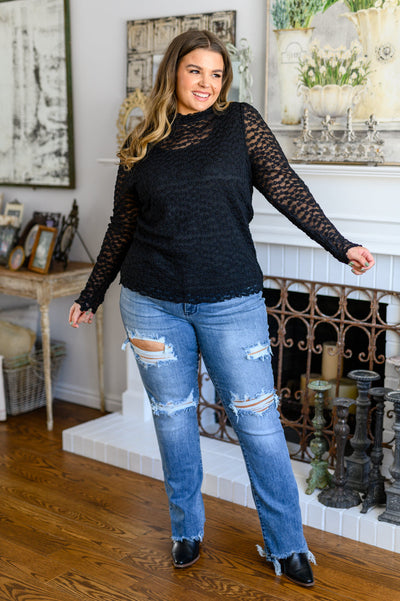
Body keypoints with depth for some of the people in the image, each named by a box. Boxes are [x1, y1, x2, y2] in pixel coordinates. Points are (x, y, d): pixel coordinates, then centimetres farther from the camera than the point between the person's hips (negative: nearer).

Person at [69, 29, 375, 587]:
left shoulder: (242, 123, 2)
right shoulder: (141, 144, 6)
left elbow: (286, 190, 2)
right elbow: (121, 227, 13)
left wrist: (340, 245, -1)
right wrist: (93, 293, 17)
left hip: (231, 302, -1)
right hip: (153, 303, 2)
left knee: (259, 421, 3)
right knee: (173, 418, 12)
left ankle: (287, 545, 18)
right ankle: (186, 531, 32)